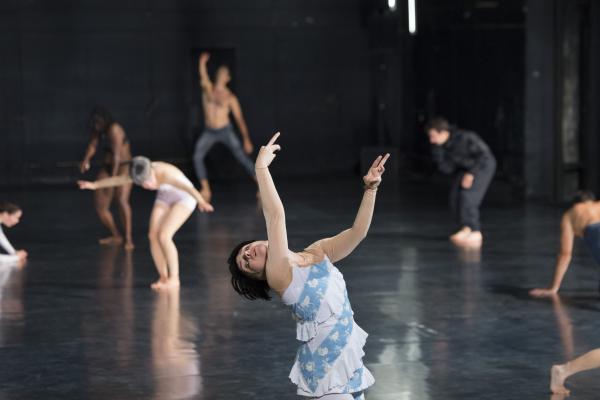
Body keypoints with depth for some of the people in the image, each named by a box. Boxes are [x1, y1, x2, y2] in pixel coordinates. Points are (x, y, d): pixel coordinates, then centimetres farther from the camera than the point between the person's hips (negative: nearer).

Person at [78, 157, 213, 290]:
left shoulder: (166, 174, -37)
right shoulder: (141, 173, -16)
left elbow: (186, 186, -54)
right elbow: (117, 180, 0)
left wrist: (201, 201, -71)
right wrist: (95, 185, 11)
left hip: (184, 198, -7)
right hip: (166, 196, 7)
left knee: (164, 236, -19)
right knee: (153, 236, -8)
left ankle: (174, 278, -8)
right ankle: (163, 277, 3)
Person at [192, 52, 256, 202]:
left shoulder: (230, 97, -4)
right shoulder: (208, 88, 1)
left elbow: (240, 119, -3)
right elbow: (203, 77, -22)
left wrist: (247, 140, -7)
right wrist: (202, 63, -42)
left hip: (225, 131, -3)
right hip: (209, 132, 3)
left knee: (242, 157, -11)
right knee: (197, 157, -13)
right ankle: (206, 189, 0)